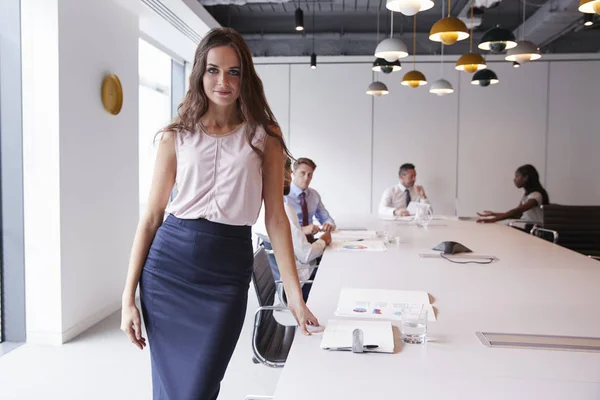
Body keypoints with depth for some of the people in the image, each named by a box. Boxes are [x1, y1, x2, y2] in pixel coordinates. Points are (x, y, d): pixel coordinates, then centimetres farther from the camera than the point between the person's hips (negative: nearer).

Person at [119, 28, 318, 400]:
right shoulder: (177, 136, 4)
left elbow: (276, 218, 1)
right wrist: (129, 295, 1)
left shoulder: (265, 135, 2)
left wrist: (295, 293, -4)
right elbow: (152, 216, 4)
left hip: (228, 274, -1)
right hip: (168, 265, 1)